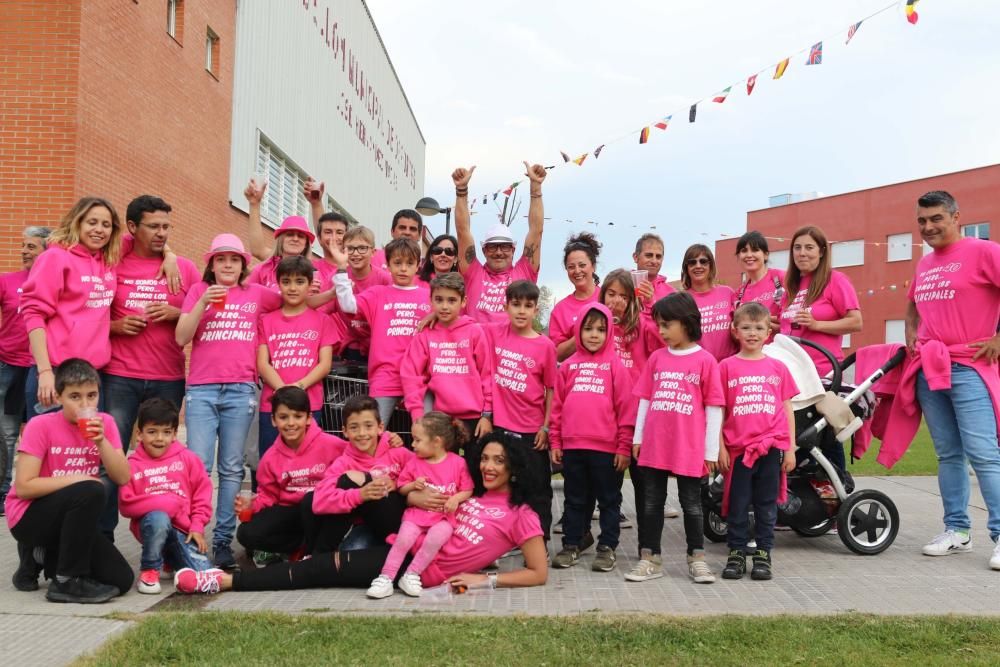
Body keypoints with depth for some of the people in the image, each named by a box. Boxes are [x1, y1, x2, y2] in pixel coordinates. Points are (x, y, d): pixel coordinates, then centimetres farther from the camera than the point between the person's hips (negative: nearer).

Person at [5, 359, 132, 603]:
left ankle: (42, 556, 13)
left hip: (69, 517, 5)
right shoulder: (41, 425, -16)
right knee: (91, 491, -35)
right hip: (28, 516, -5)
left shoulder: (104, 422, -3)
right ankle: (67, 581, -19)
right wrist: (75, 479, -22)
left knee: (121, 579, -8)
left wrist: (101, 440, -23)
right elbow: (23, 487, -20)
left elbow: (122, 478, -12)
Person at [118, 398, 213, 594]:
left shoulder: (188, 458, 5)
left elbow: (202, 495, 6)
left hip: (183, 529, 3)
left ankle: (171, 558, 21)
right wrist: (166, 504, -17)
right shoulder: (132, 465, -2)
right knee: (159, 518, -39)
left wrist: (197, 526, -6)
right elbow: (126, 505, -10)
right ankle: (149, 569, -11)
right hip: (152, 524, -2)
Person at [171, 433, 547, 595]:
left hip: (426, 569, -7)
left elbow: (539, 573, -6)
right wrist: (415, 497, 1)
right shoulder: (472, 492, 18)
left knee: (321, 570, -14)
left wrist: (485, 579, -14)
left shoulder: (521, 515, -1)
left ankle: (227, 580, -14)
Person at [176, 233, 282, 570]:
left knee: (231, 468, 3)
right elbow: (181, 338, 0)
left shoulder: (256, 293, 12)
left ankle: (223, 539, 9)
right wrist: (203, 302, -11)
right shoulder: (199, 290, 10)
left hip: (241, 390, 1)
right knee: (198, 465, -7)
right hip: (201, 389, -1)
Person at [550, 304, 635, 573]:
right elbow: (557, 406, 9)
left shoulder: (615, 365, -1)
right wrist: (555, 442, 6)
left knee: (608, 499, 9)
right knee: (574, 499, 14)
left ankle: (607, 547, 19)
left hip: (606, 447, -3)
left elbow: (626, 408, -3)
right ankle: (571, 545, 24)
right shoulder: (568, 365, 7)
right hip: (572, 446, 3)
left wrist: (624, 447, -6)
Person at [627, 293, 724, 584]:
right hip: (654, 447, 4)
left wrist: (711, 451, -4)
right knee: (651, 503, 9)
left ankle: (696, 558, 21)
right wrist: (638, 437, 9)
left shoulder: (705, 361, -5)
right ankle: (650, 559, 18)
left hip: (689, 449, -4)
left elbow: (714, 408, -4)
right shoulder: (656, 358, 7)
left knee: (691, 504, 8)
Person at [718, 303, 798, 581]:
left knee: (767, 505, 9)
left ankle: (763, 555, 19)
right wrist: (720, 447, -2)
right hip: (739, 448, -1)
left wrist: (790, 448, 5)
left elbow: (787, 409, 10)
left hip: (771, 447, 1)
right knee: (738, 505, 6)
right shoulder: (726, 367, 1)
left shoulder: (778, 368, 7)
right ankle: (736, 554, 17)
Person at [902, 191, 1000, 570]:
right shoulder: (924, 264, 16)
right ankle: (956, 531, 16)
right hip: (929, 369, 7)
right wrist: (911, 336, 17)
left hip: (968, 368, -7)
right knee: (948, 454, 9)